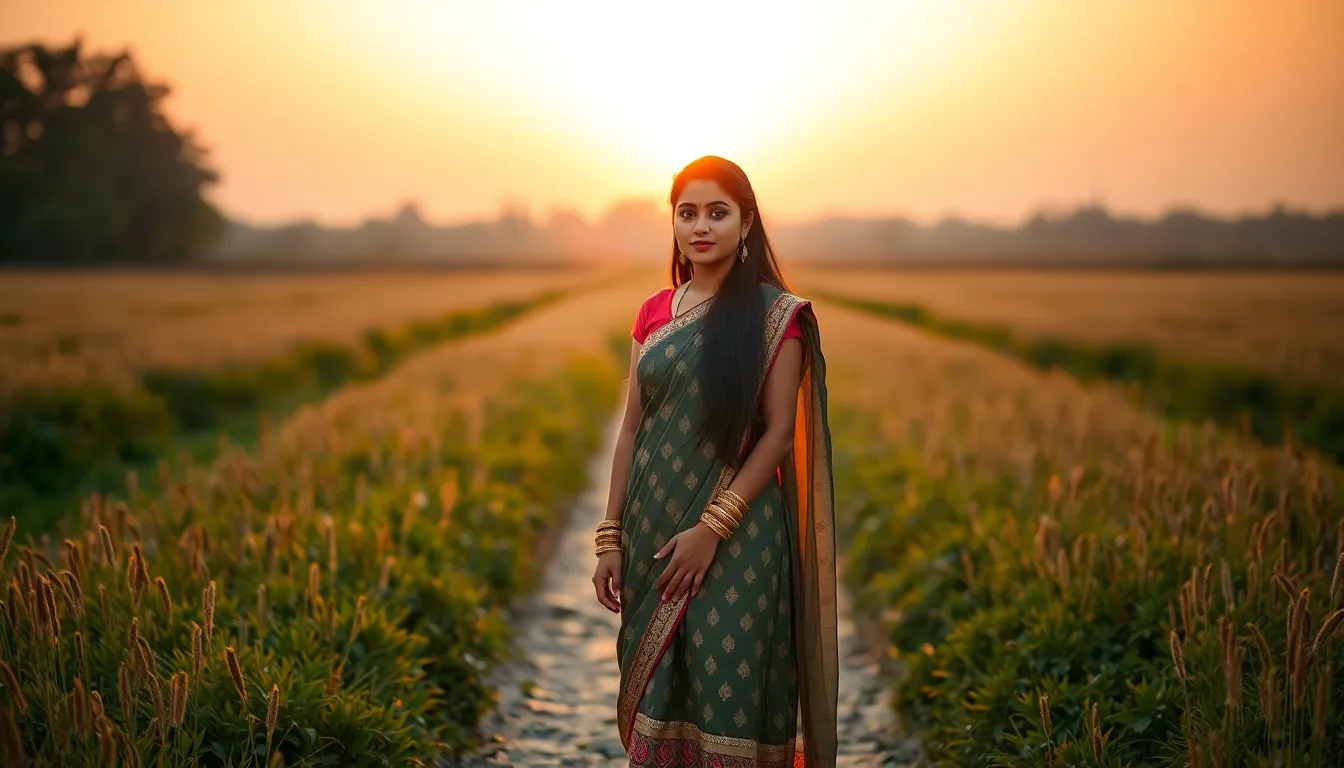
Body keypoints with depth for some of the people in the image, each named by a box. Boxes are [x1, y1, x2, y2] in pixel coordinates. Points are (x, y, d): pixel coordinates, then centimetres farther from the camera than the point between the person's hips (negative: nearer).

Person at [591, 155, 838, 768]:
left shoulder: (775, 313, -4)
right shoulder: (653, 314, 10)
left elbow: (778, 432, -9)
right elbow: (632, 429, 10)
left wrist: (712, 527, -16)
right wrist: (610, 536, 5)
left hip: (737, 536, -4)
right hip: (652, 532, 5)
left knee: (729, 697, -1)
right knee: (655, 692, 11)